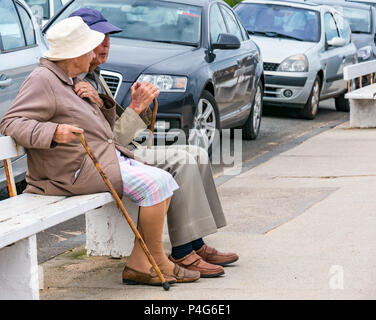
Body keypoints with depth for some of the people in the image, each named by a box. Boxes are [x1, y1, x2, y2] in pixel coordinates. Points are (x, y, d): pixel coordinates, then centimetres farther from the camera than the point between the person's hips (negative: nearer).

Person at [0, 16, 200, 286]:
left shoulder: (67, 82, 22)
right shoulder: (42, 81, -10)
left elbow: (103, 130, 29)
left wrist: (102, 105, 7)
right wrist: (53, 132, -34)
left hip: (106, 158, 10)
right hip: (76, 169, -10)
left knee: (165, 181, -2)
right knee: (153, 183, -21)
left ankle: (139, 265, -7)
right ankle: (157, 260, -8)